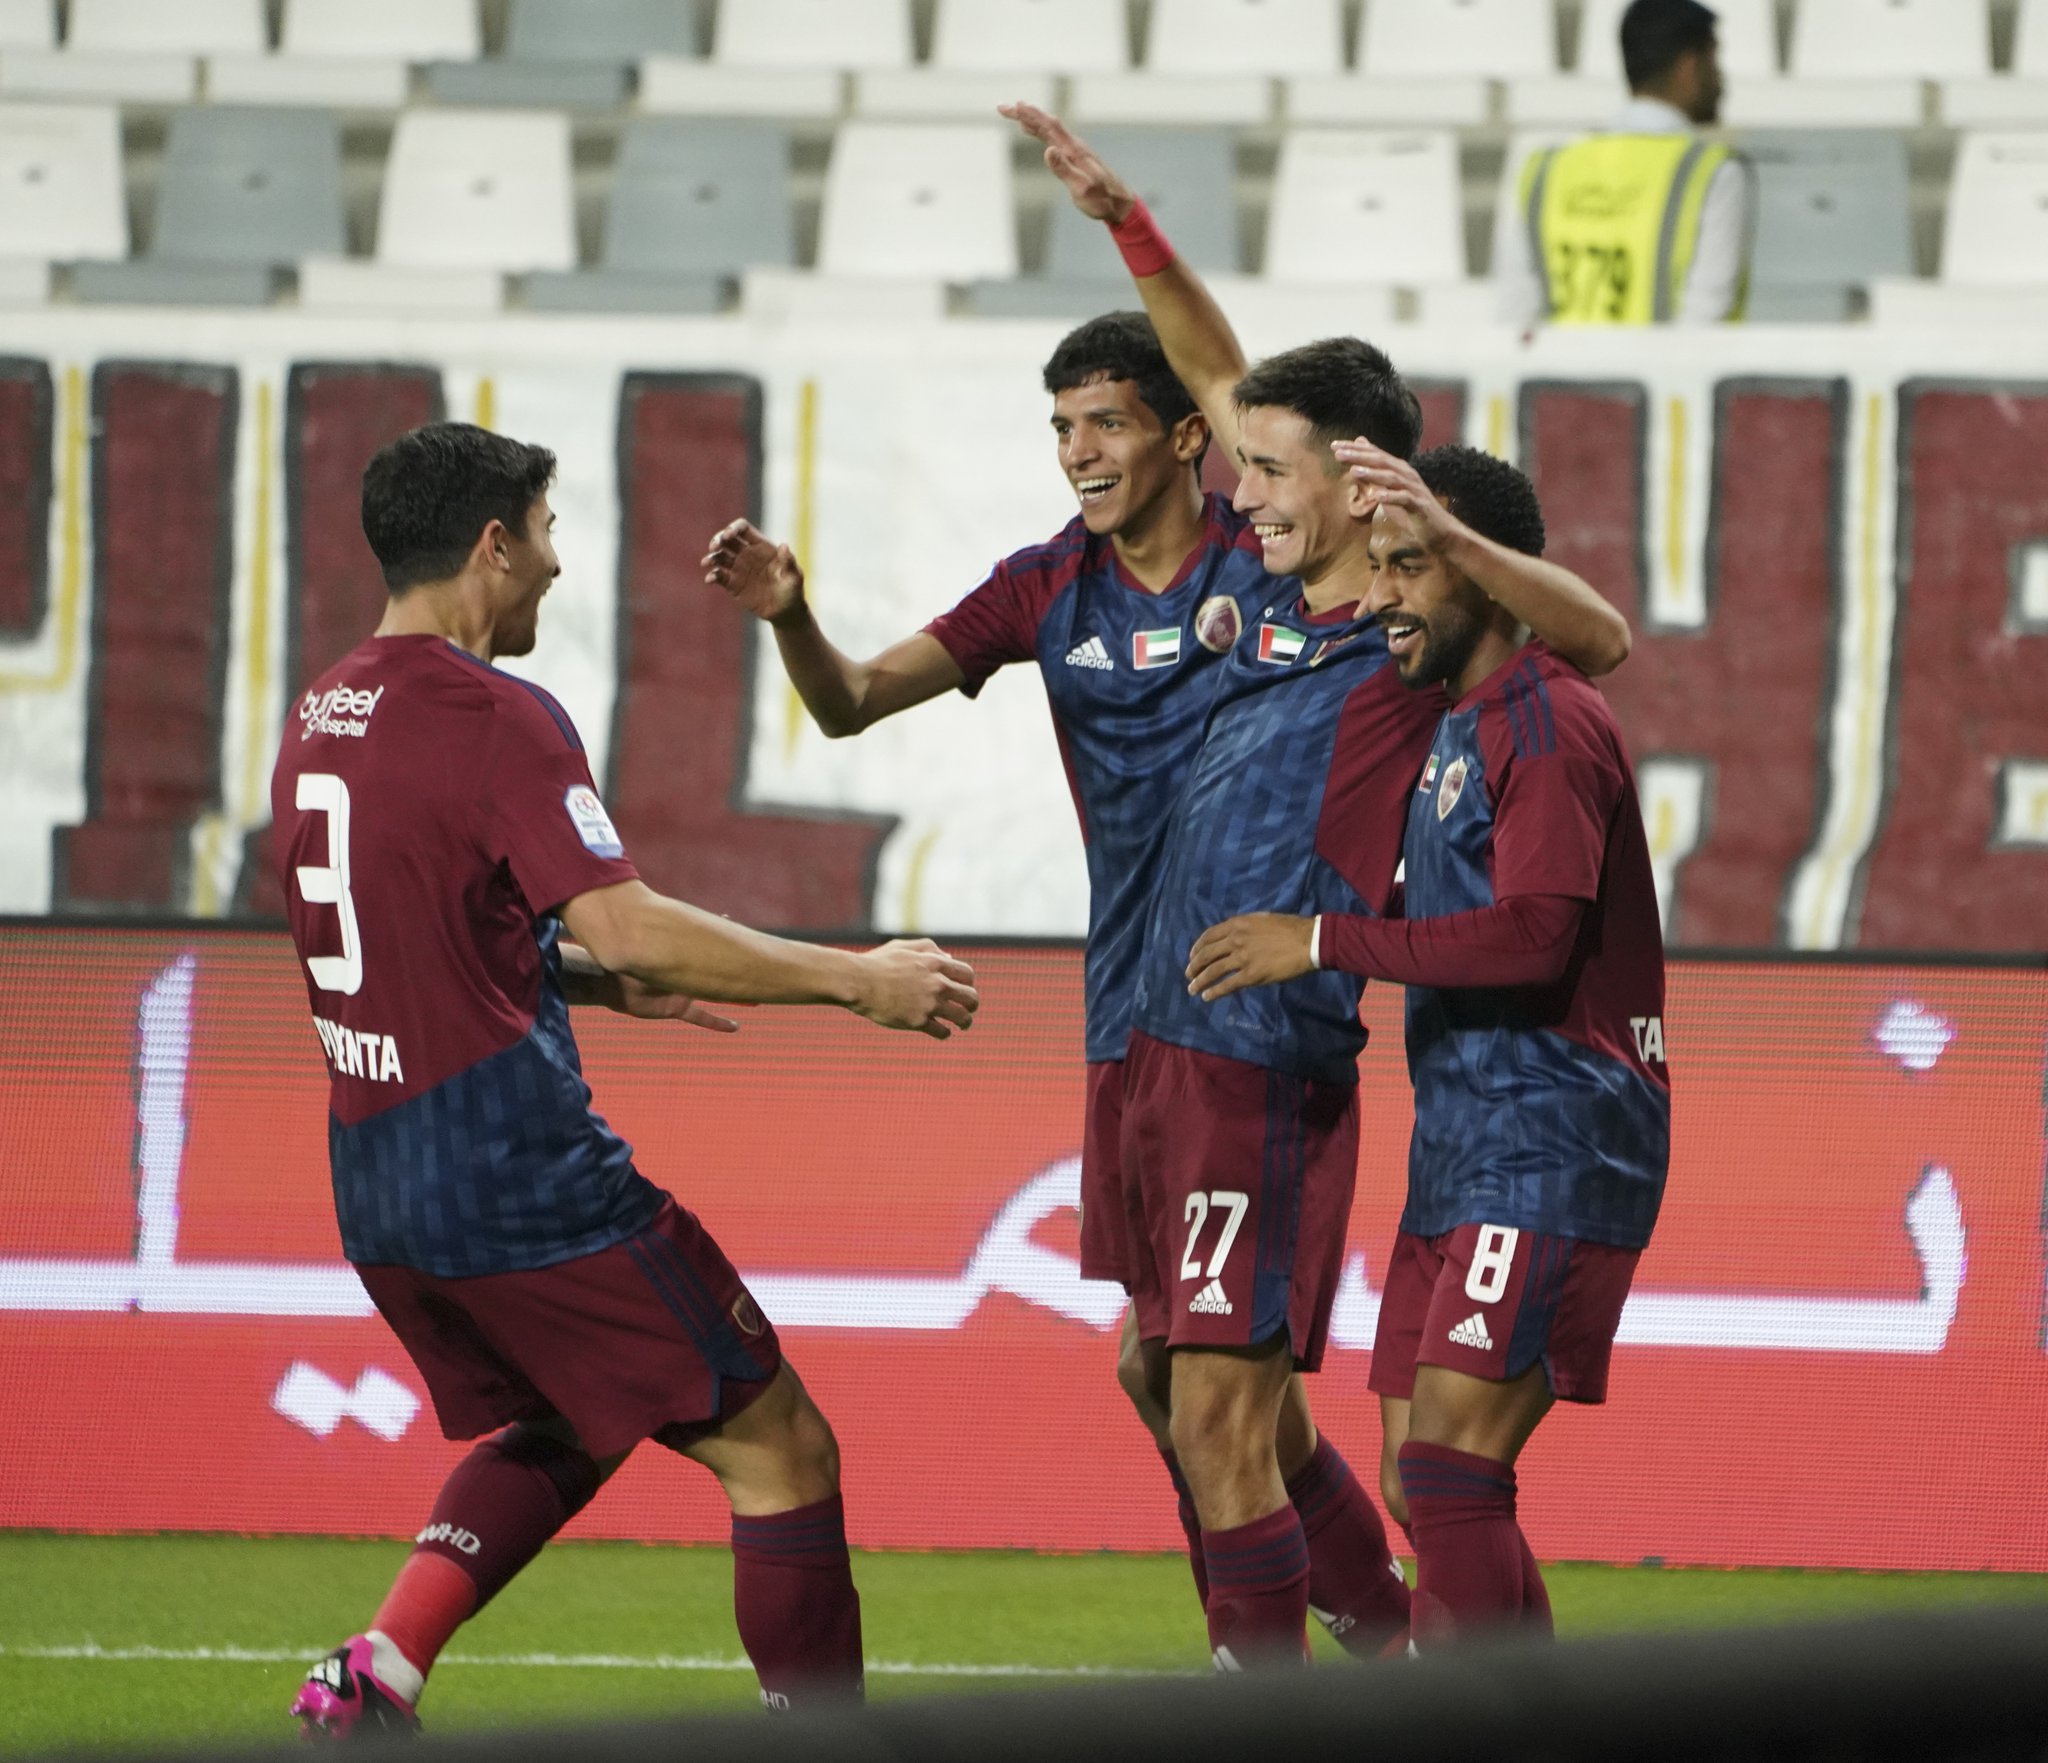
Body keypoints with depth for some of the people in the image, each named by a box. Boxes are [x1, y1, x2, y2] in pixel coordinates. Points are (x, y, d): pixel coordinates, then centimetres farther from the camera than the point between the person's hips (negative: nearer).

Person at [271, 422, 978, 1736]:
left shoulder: (324, 716, 12)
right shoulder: (495, 718, -15)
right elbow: (627, 924, -22)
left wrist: (600, 978, 26)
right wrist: (855, 980, -15)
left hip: (382, 1185, 9)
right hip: (521, 1175, -9)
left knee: (561, 1430, 28)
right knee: (777, 1445, 0)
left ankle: (373, 1677, 12)